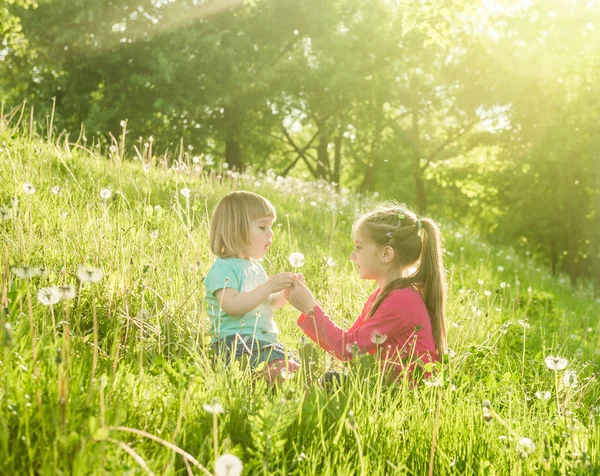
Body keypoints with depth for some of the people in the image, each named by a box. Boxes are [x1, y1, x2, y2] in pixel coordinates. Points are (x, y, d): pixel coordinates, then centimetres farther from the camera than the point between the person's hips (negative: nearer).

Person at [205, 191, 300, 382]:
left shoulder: (256, 267, 21)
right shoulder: (223, 268, -9)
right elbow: (232, 305, -24)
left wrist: (285, 292, 9)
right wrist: (269, 286, -24)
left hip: (266, 341, 10)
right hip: (236, 343, -10)